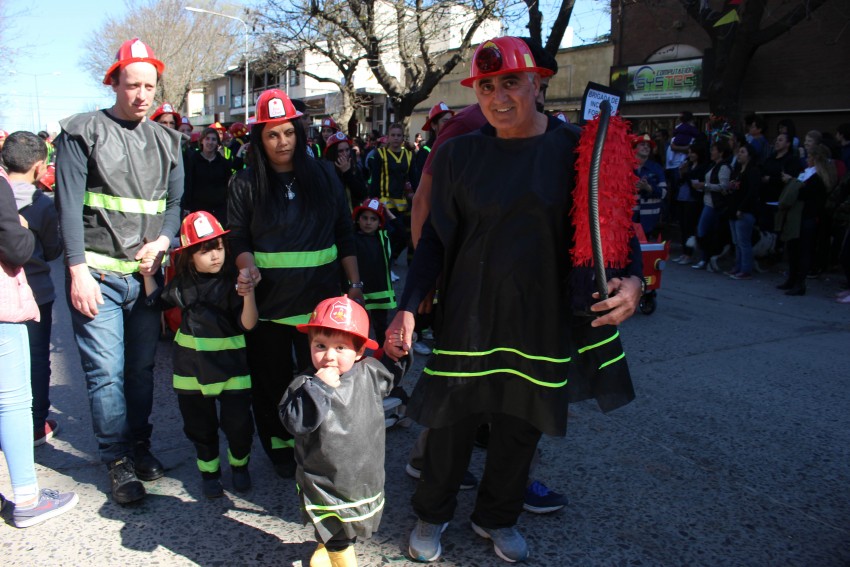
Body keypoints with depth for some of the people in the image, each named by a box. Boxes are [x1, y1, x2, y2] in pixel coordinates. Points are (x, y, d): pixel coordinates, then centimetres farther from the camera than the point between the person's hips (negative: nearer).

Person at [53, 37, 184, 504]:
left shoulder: (166, 141, 12)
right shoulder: (83, 132, -1)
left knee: (142, 368, 11)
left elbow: (175, 201, 13)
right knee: (106, 372, -2)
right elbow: (69, 205, -7)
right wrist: (78, 270, -13)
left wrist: (164, 239, -8)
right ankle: (118, 460, 12)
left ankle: (139, 444, 27)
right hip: (97, 274, -4)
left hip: (147, 274, 4)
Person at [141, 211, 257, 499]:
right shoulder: (183, 282, 1)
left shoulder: (233, 280, -13)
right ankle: (209, 470, 35)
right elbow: (158, 301, 22)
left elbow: (247, 324, -20)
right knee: (200, 425, 14)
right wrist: (148, 276, 7)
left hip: (230, 364, -4)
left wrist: (248, 295, -36)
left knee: (238, 423, -1)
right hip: (191, 364, 4)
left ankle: (240, 464, 28)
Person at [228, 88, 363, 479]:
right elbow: (238, 238, 2)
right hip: (268, 297, 0)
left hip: (320, 296, 0)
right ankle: (280, 448, 27)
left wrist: (355, 283, 3)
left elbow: (344, 234, 7)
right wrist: (247, 267, -20)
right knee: (273, 377, 9)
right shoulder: (246, 184, 4)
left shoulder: (323, 175, 6)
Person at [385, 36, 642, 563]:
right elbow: (435, 238, 1)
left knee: (521, 429, 14)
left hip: (542, 317, 1)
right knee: (451, 421, 9)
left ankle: (497, 518, 40)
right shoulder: (459, 154, -1)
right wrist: (408, 307, -8)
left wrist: (631, 279, -20)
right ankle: (432, 515, 35)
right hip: (469, 315, 0)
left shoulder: (575, 149, -3)